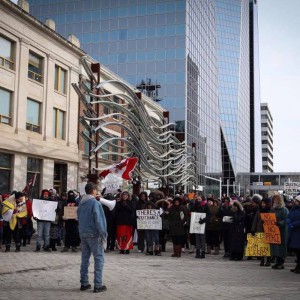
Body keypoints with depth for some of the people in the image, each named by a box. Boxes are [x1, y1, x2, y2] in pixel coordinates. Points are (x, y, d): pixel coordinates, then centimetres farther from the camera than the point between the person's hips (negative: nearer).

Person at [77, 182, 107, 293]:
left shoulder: (81, 203, 11)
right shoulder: (95, 203, -13)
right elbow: (99, 220, -16)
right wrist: (103, 235, -12)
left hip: (83, 233, 7)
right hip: (94, 234, -7)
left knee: (85, 259, 12)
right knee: (99, 259, -1)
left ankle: (84, 283, 15)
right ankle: (98, 285, -4)